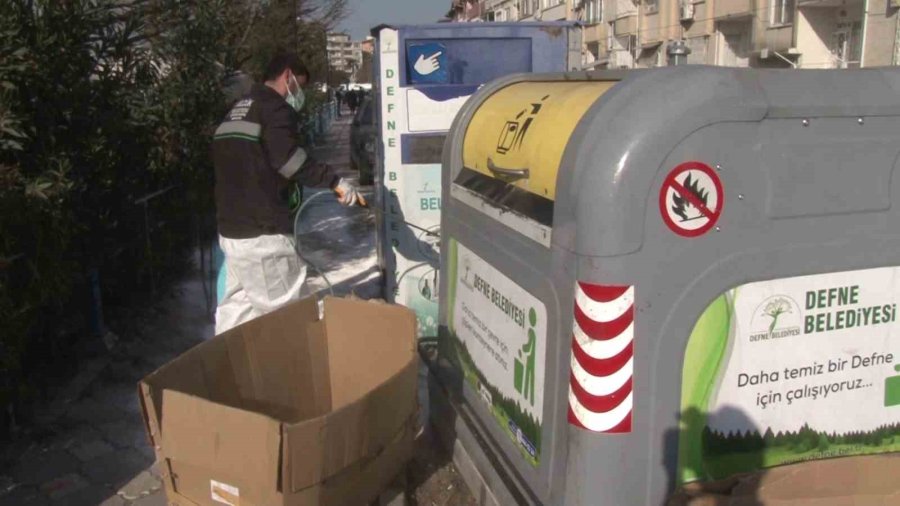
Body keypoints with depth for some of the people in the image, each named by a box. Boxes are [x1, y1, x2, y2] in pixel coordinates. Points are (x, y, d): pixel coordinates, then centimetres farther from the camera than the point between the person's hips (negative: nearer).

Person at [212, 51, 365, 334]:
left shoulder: (237, 112, 22)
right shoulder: (275, 107, -7)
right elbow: (285, 156, -24)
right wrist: (334, 181, -24)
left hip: (230, 229, 9)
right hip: (263, 232, -9)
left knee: (237, 307, 17)